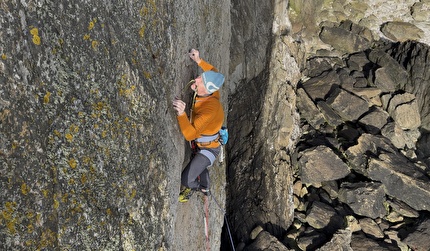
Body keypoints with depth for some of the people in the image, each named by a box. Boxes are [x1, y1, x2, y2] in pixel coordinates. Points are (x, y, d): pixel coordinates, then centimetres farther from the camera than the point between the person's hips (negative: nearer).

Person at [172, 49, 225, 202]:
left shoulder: (209, 108, -42)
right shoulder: (211, 91, -18)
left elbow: (190, 134, -47)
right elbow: (214, 72, 5)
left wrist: (181, 114, -61)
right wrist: (199, 61, -5)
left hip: (208, 149, -9)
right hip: (200, 144, 9)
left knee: (186, 180, -9)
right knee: (200, 167, 34)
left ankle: (192, 187, 29)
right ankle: (205, 188, 65)